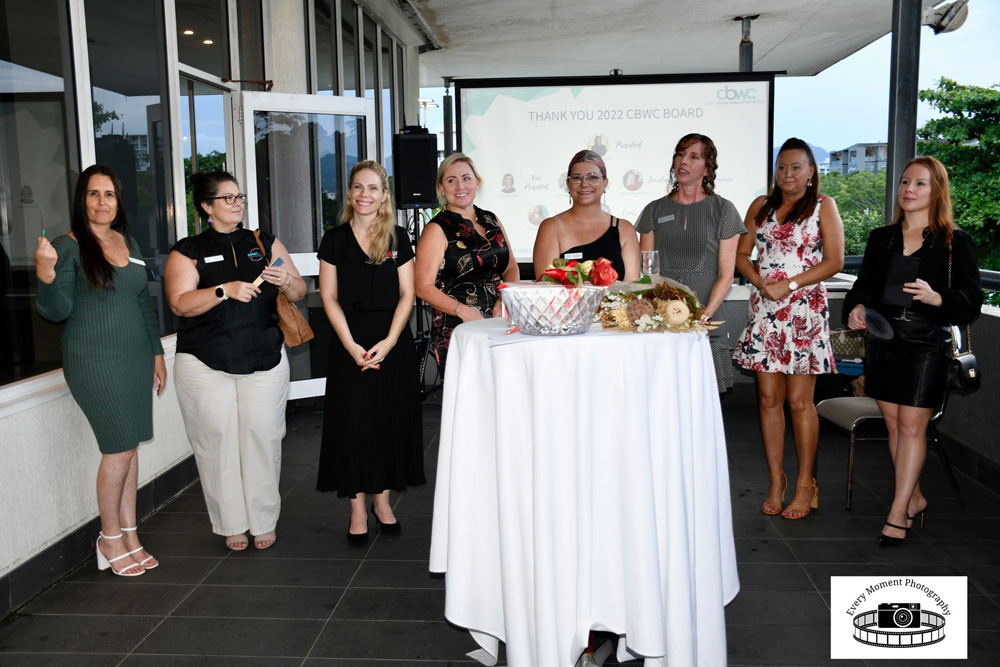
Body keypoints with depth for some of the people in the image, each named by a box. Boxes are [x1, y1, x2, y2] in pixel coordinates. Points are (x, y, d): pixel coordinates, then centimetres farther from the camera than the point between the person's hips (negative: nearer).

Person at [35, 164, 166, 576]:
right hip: (94, 361, -6)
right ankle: (110, 539, 14)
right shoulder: (68, 246, -6)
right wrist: (46, 274, -28)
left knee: (130, 448, 9)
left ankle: (129, 537, 20)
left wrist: (156, 353, 18)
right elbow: (58, 311, -10)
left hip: (135, 359, 6)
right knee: (119, 449, -5)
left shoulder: (129, 243, 12)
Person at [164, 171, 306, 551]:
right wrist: (226, 290, -22)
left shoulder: (265, 244, 12)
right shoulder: (187, 252, 4)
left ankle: (264, 521, 15)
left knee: (262, 438, 1)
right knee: (218, 442, 1)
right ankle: (232, 524, 16)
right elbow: (180, 304, -9)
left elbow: (298, 293, 12)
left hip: (264, 362, 2)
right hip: (206, 365, -1)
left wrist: (285, 281, -11)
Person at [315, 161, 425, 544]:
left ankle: (382, 500, 23)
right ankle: (358, 510, 13)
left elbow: (407, 294, 1)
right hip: (350, 344, -1)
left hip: (394, 343, 1)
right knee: (353, 423, 1)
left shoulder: (398, 238, 4)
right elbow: (329, 298, 0)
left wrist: (388, 342, -11)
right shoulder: (335, 240, 3)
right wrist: (351, 345, -11)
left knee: (391, 421, 7)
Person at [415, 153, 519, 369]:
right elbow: (424, 287, -6)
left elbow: (511, 269, 22)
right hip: (456, 328, -5)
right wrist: (463, 311, -18)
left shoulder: (491, 221, 18)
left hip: (498, 324, 6)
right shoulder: (437, 229, 0)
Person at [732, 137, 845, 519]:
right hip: (764, 309, 3)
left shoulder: (823, 206, 4)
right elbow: (741, 254, 11)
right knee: (769, 398, 4)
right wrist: (760, 282, -7)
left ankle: (805, 484, 10)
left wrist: (790, 284, -13)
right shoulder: (761, 206, 14)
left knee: (799, 401, -3)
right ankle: (776, 481, 14)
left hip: (805, 310, -3)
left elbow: (834, 261, -4)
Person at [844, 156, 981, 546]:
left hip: (928, 344, -4)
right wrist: (857, 307, -9)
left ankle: (898, 513, 3)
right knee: (893, 424, 10)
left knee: (912, 426, -5)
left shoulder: (955, 243, -2)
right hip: (883, 341, 4)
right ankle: (914, 499, 26)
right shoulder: (881, 238, 10)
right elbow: (864, 284, 13)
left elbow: (971, 302, -4)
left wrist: (936, 298, -24)